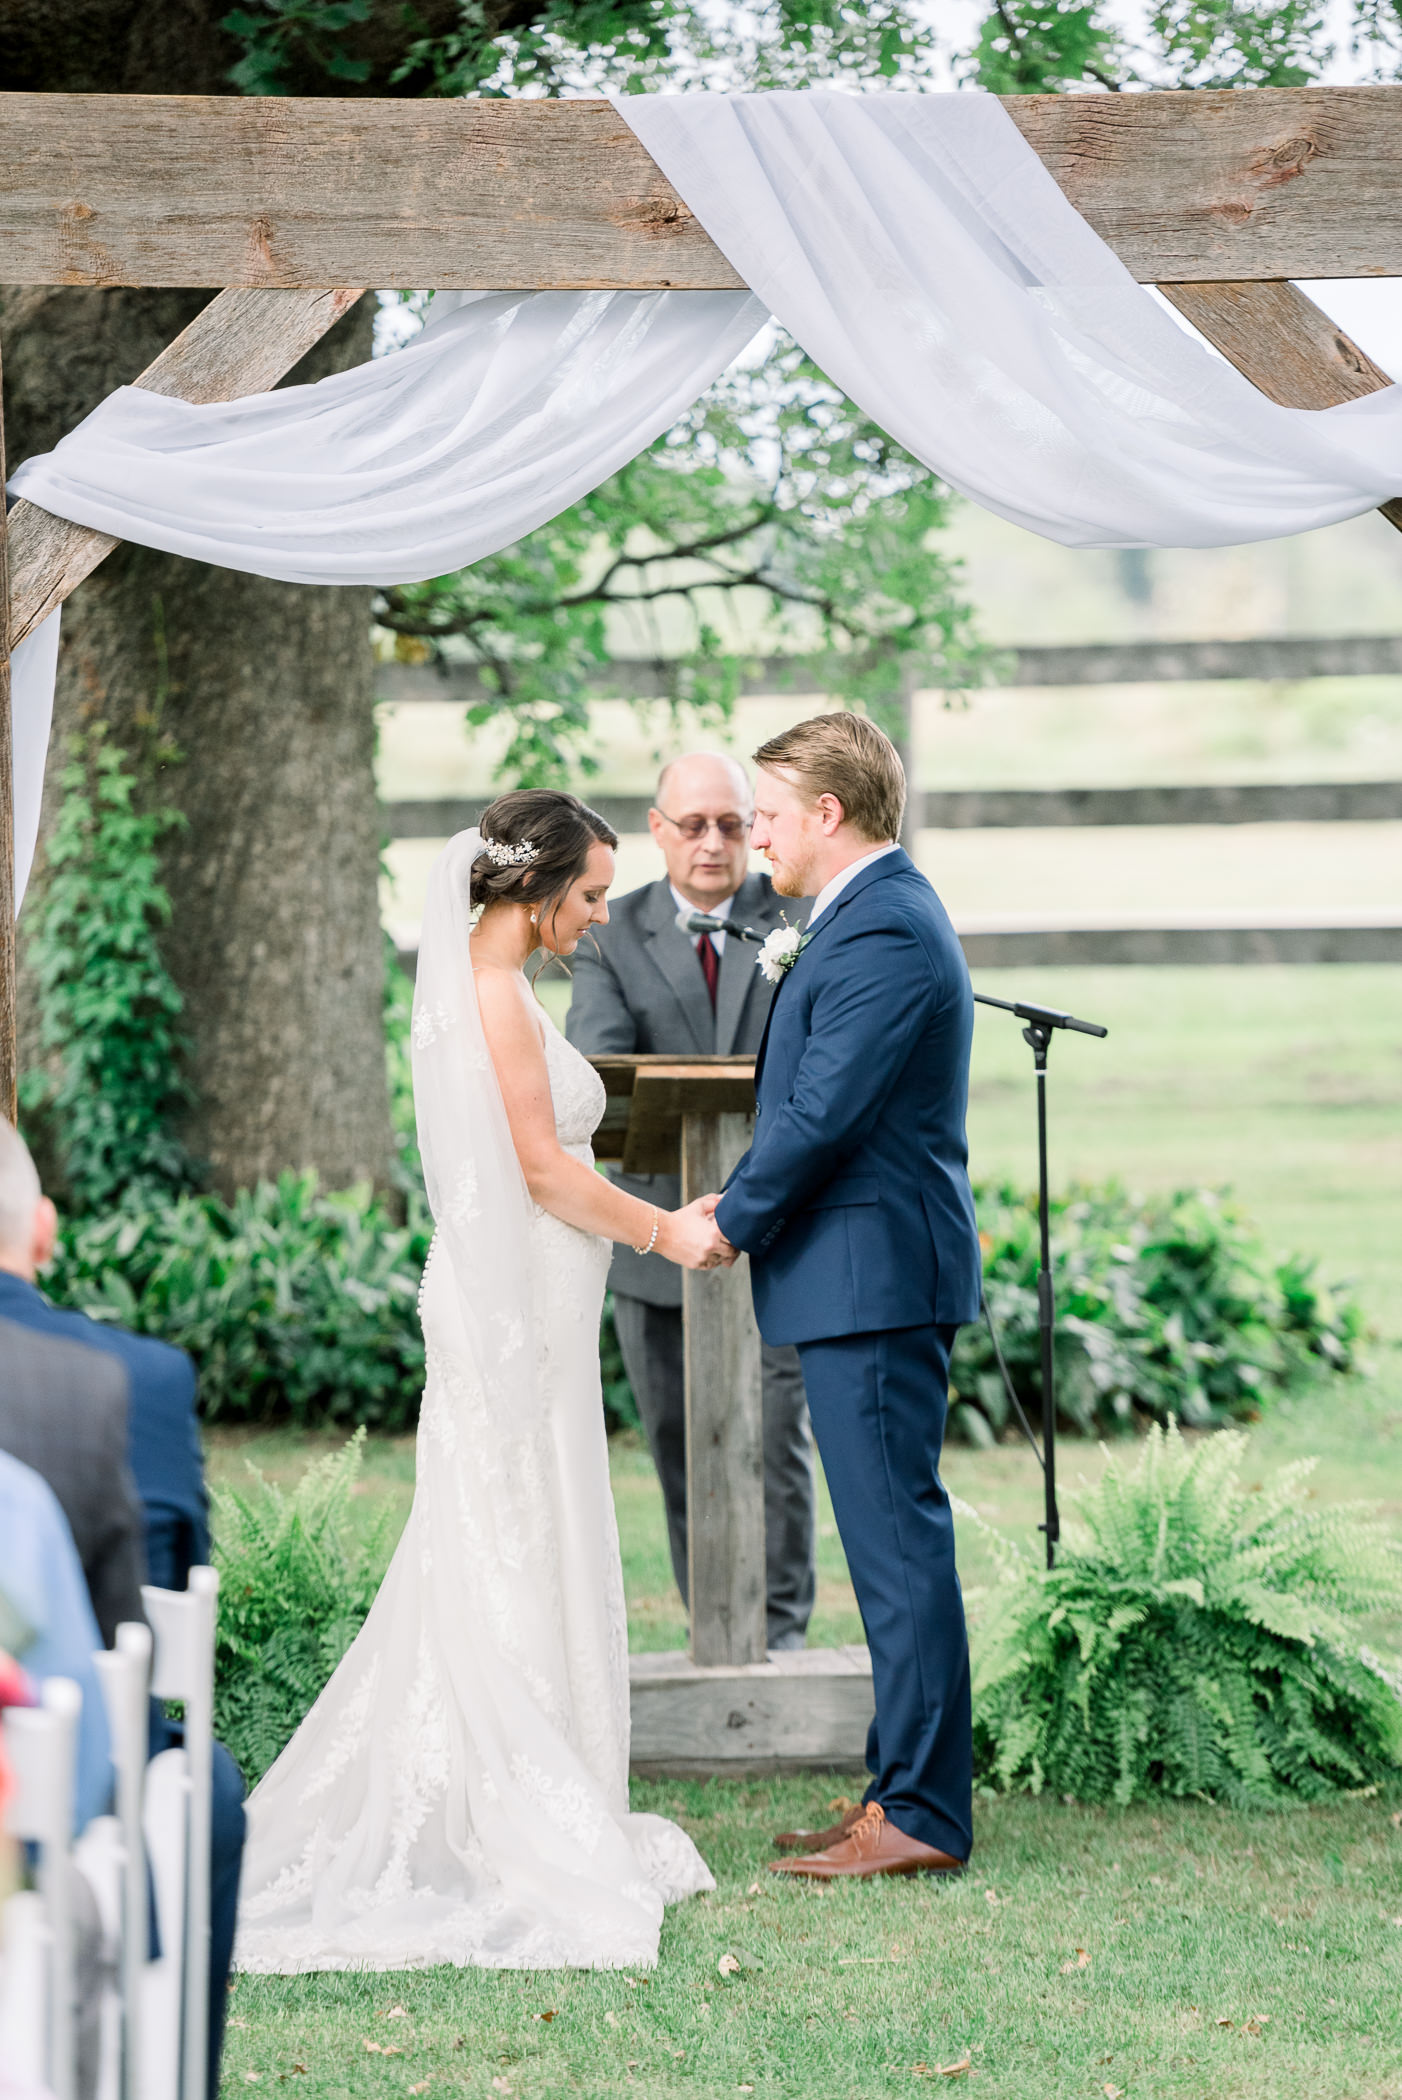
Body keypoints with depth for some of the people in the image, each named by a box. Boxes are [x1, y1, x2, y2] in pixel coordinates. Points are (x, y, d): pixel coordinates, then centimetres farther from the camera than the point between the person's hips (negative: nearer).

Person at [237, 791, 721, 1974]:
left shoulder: (484, 984, 14)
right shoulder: (493, 994, -16)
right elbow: (542, 1169, -18)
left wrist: (656, 1221, 17)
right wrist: (662, 1231, -7)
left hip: (516, 1303, 10)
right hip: (515, 1309, -10)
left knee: (506, 1558, 12)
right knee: (519, 1558, -4)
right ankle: (517, 1825, 1)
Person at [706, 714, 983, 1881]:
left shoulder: (882, 933, -17)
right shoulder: (881, 916, 16)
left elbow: (820, 1115, -20)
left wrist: (732, 1221, -8)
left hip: (873, 1275, -11)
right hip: (870, 1272, 11)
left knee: (896, 1535, -8)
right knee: (892, 1534, 14)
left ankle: (923, 1816, -6)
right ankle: (907, 1789, 20)